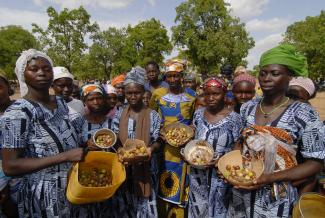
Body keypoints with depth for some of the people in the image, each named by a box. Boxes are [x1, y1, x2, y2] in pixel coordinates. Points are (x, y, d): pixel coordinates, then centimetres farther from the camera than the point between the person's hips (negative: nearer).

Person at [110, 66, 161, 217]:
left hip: (145, 167, -2)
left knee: (144, 202, 11)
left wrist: (150, 149, -24)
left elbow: (158, 141, -4)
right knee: (123, 204, 16)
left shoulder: (153, 115, -7)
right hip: (123, 166, 2)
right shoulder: (119, 114, -1)